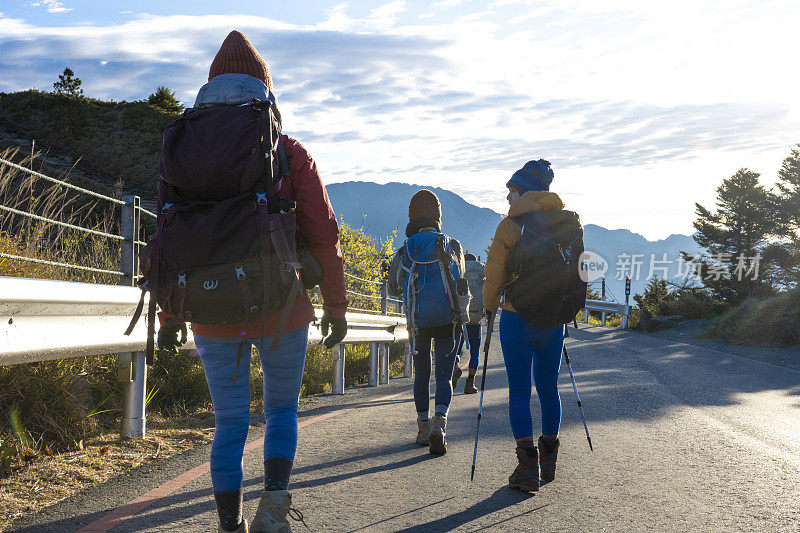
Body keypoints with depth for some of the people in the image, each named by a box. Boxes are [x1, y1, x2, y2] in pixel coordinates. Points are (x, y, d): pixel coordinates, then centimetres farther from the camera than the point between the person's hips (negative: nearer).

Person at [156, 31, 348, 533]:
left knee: (230, 425, 14)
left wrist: (169, 315, 12)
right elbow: (324, 235, -5)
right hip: (281, 311, -1)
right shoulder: (290, 153, -2)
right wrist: (337, 307, 5)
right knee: (282, 410, 19)